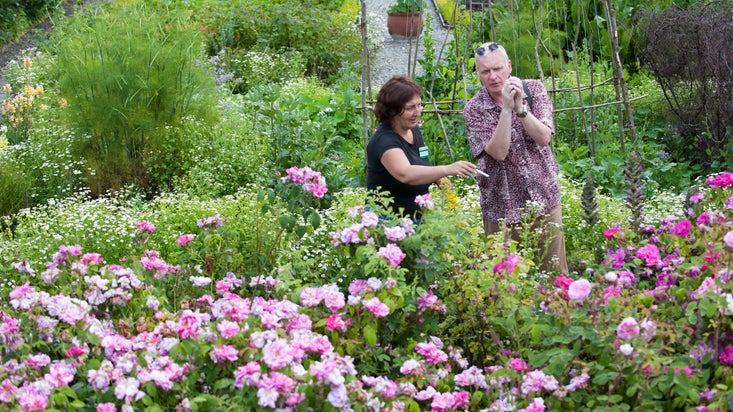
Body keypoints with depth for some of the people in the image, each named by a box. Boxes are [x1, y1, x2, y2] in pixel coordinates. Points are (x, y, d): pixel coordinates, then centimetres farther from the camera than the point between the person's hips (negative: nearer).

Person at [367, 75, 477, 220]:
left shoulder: (414, 130, 7)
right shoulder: (383, 140, -20)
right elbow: (404, 174, -39)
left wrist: (440, 180, 1)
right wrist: (448, 170, -49)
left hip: (419, 219, 8)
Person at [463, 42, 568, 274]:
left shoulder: (533, 89, -1)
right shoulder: (473, 110, -7)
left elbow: (544, 138, -12)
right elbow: (498, 152, -20)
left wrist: (520, 107, -24)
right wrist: (506, 108, -25)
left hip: (543, 200, 2)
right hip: (502, 207, -1)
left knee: (555, 272, 8)